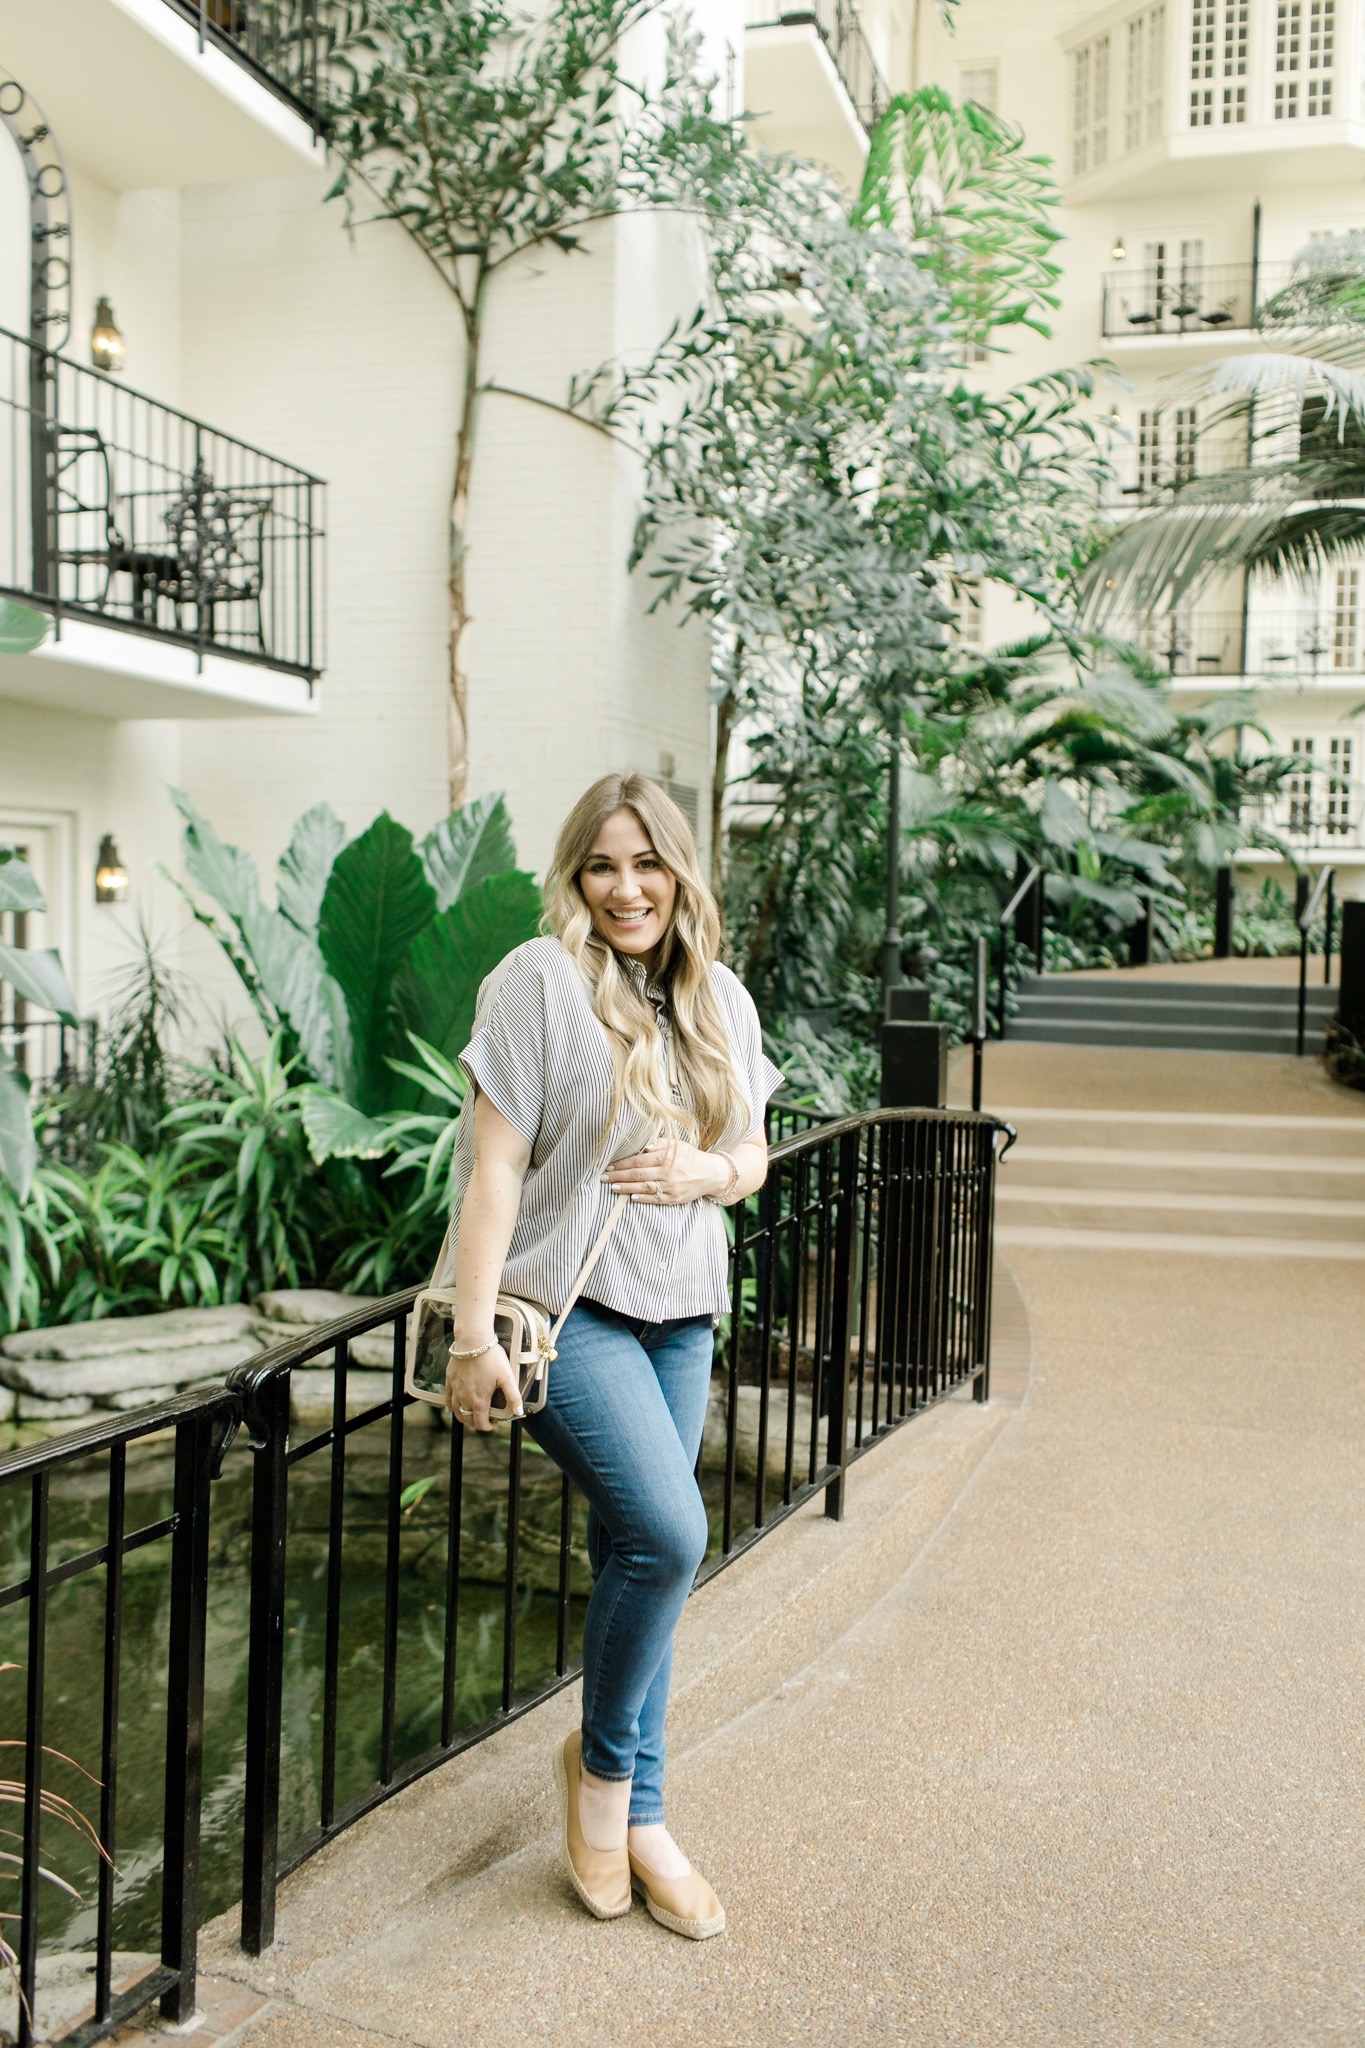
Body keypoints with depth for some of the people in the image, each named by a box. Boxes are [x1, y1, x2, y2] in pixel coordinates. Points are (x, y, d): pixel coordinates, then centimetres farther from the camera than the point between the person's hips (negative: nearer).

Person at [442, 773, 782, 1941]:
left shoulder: (720, 1000, 9)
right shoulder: (541, 981, -9)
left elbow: (753, 1156, 16)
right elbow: (495, 1163, -12)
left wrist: (709, 1172, -8)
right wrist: (475, 1334, -16)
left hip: (679, 1315, 6)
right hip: (566, 1306, -6)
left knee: (637, 1555, 12)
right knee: (668, 1535, -18)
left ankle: (640, 1818, 27)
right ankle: (602, 1761, 10)